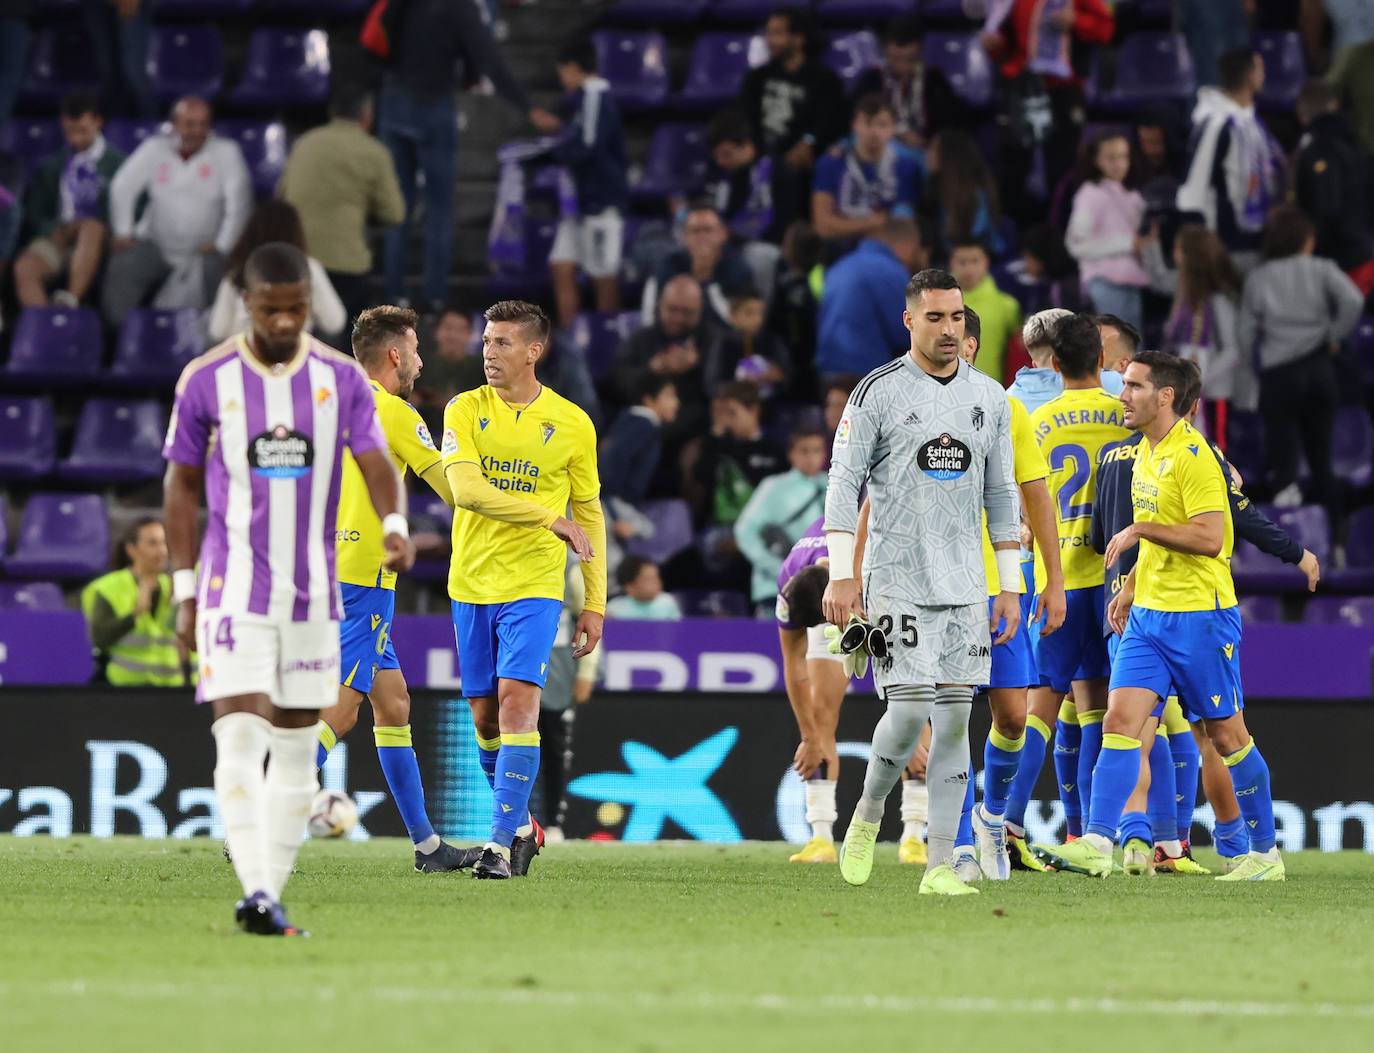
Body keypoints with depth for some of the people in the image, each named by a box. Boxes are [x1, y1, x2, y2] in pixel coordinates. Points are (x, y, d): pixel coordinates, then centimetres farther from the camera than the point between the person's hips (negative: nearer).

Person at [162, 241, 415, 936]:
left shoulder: (343, 379, 2)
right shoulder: (208, 380, -1)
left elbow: (375, 461, -7)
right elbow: (182, 486, 5)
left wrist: (394, 526, -29)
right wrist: (185, 588, 2)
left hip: (314, 592, 3)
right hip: (233, 587, -3)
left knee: (296, 746, 7)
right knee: (240, 735, -16)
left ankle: (273, 891, 14)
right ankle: (255, 890, -24)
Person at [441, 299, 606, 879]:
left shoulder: (572, 424, 1)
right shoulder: (465, 411, 0)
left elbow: (589, 516, 9)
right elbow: (465, 489, -15)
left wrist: (595, 603, 6)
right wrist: (552, 518, -20)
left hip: (533, 589, -2)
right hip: (472, 585, 2)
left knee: (517, 702, -16)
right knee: (485, 717, 7)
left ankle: (502, 841, -16)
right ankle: (521, 825, 27)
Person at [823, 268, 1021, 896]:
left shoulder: (989, 397, 11)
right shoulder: (878, 392, -3)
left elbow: (1001, 494, 16)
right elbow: (844, 483, -3)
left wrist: (1011, 584, 12)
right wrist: (840, 576, -9)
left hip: (965, 584, 4)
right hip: (896, 579, -4)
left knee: (955, 716, 0)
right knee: (908, 711, -12)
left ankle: (940, 864, 1)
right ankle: (868, 813, 16)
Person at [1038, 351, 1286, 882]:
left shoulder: (1193, 455, -15)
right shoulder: (1146, 454, 13)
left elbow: (1208, 538, -23)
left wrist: (1139, 529, -19)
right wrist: (1130, 588, 19)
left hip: (1200, 614, -8)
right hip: (1148, 614, 8)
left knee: (1226, 734, 2)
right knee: (1119, 720, -7)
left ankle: (1265, 853, 15)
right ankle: (1096, 844, -15)